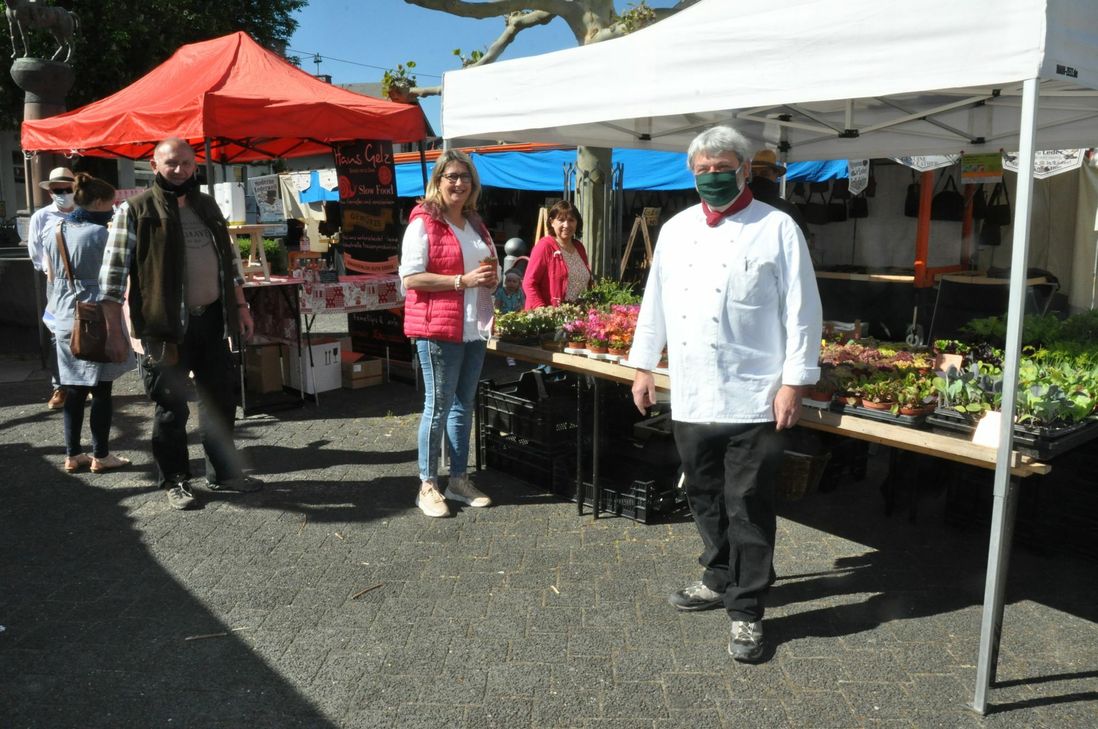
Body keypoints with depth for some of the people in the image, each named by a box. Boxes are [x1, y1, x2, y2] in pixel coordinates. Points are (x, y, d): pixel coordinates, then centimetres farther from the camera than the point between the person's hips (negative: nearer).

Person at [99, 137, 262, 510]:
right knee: (172, 407, 3)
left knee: (220, 400, 12)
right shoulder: (136, 210, -6)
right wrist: (114, 331, -12)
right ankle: (175, 481, 18)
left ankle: (223, 472, 27)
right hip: (167, 326, -5)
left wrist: (241, 305, 15)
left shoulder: (207, 205, 12)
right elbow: (114, 273, -8)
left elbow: (228, 257, 19)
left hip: (211, 319, 6)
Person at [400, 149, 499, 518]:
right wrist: (462, 280, -19)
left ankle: (459, 479, 24)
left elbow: (490, 267, 27)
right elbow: (410, 277, -15)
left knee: (464, 405, 13)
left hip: (474, 329, 7)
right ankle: (427, 485, 10)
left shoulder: (476, 224, 16)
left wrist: (491, 278, 3)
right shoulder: (423, 222, -8)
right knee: (438, 406, -1)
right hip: (437, 329, -7)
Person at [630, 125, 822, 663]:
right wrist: (643, 365, 15)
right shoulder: (675, 229, 11)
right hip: (690, 396, 5)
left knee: (748, 508, 1)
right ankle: (720, 579, 38)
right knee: (705, 498, 17)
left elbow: (802, 311, -7)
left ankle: (746, 612, 14)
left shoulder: (777, 229, -4)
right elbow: (655, 301, 16)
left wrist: (794, 382, -11)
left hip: (753, 397, -5)